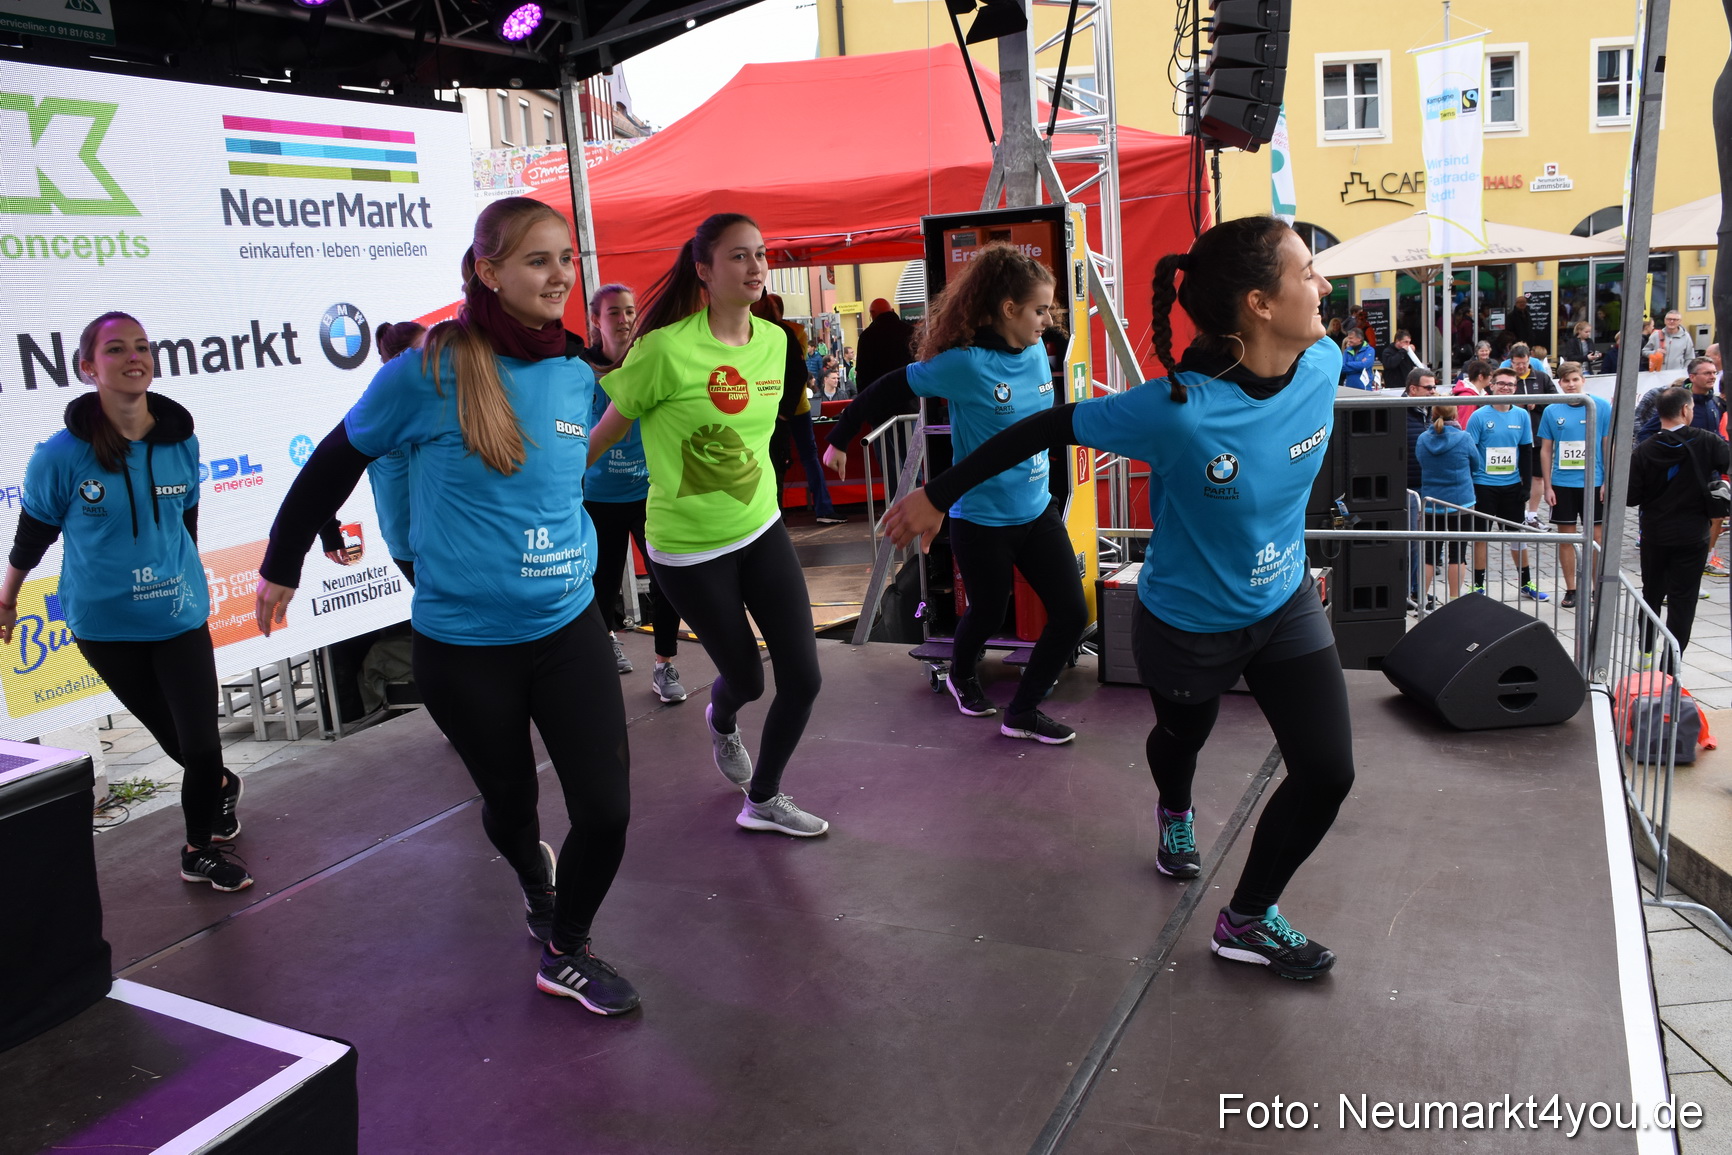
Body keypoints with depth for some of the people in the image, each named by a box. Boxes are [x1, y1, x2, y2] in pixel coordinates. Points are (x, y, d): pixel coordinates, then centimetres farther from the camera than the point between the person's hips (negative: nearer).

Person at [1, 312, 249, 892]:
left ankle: (201, 849, 25)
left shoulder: (180, 440, -5)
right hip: (105, 624, -2)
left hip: (180, 615, 2)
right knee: (176, 739, 12)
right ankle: (221, 785, 45)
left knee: (201, 744, 0)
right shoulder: (61, 455, -14)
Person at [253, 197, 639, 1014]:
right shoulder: (429, 372, -12)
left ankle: (566, 952, 25)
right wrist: (280, 564, 11)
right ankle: (535, 880, 52)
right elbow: (334, 463, 1)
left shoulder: (577, 375, 1)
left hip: (569, 626, 3)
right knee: (508, 801, 16)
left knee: (606, 807, -2)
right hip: (463, 642, -3)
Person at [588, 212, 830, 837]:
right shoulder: (667, 348, -20)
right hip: (687, 546, -5)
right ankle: (722, 721, 50)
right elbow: (608, 427, -9)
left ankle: (763, 800, 24)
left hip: (761, 528, 5)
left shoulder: (773, 339, -1)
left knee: (804, 677, 0)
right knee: (746, 679, 9)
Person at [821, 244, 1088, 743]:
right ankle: (962, 678, 49)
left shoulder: (1038, 352, 0)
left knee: (1072, 614, 2)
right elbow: (890, 391, -11)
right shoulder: (965, 363, -20)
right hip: (982, 520, -6)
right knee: (988, 613, 14)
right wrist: (841, 438, -4)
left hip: (1038, 511, 6)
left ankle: (1022, 713, 20)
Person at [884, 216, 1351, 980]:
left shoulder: (1322, 366, -17)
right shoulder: (1176, 410, -35)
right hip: (1187, 622, -4)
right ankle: (1175, 814, 65)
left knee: (1328, 773, -1)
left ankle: (1249, 919, 24)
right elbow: (1047, 429, -24)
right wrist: (937, 497, -18)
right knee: (1182, 737, 26)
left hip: (1286, 605, 5)